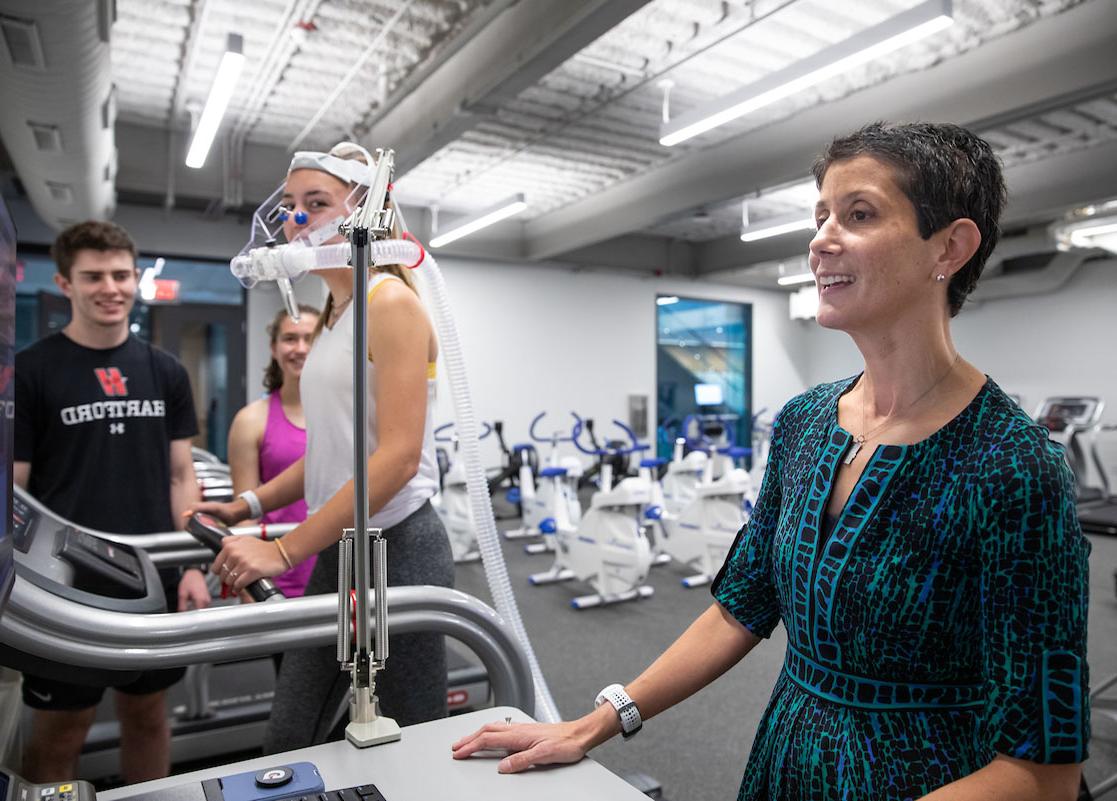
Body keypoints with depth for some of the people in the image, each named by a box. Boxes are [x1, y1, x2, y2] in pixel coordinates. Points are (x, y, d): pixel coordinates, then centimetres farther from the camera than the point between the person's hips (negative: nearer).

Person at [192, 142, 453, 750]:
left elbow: (398, 456, -21)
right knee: (287, 741, 15)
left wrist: (285, 549, -21)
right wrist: (247, 507, 8)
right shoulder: (332, 314, 14)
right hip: (339, 548, 8)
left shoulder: (392, 301, -12)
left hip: (398, 546, -8)